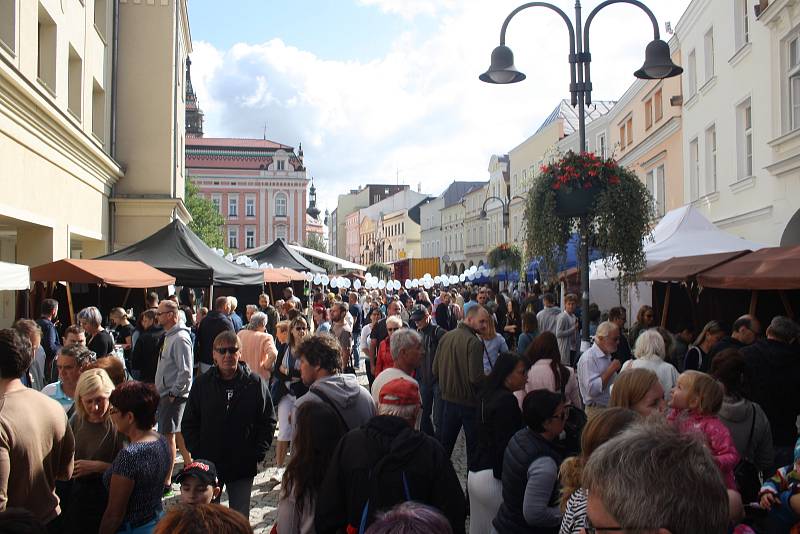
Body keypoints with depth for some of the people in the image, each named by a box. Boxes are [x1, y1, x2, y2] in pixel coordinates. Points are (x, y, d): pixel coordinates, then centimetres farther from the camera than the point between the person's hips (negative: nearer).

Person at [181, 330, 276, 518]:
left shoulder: (255, 383, -6)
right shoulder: (202, 383, -2)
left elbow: (268, 422, -1)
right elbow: (189, 423, 4)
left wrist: (258, 454, -8)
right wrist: (196, 454, -5)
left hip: (243, 467, -1)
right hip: (208, 465, 1)